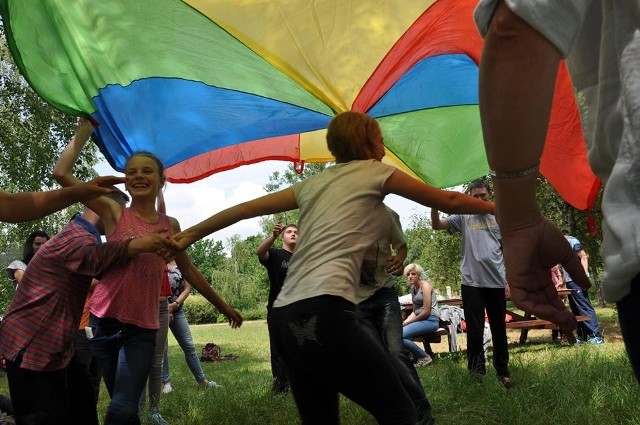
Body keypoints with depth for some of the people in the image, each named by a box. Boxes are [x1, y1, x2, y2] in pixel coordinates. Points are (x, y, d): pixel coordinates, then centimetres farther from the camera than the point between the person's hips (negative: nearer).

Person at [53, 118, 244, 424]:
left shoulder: (170, 225, 6)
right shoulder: (114, 213, -1)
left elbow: (189, 271, 16)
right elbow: (62, 173, -9)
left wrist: (223, 307, 21)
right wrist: (85, 128, -1)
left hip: (143, 328, 0)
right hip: (105, 321, 0)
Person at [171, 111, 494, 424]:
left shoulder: (313, 183, 22)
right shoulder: (374, 171, 7)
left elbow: (247, 208, 21)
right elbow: (449, 202, 15)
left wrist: (192, 233, 30)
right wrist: (497, 207, 30)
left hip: (286, 317, 8)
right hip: (323, 313, -8)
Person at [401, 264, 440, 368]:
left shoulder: (425, 285, -10)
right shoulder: (413, 287, 16)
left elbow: (426, 311, -16)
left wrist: (408, 322, -9)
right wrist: (405, 321, 0)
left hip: (431, 320, -8)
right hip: (420, 319, 8)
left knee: (400, 335, -26)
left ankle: (424, 357, -8)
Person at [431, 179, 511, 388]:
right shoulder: (463, 217, 4)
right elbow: (437, 225, -9)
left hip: (496, 283, 2)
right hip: (471, 283, -2)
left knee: (499, 330, 12)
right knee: (475, 331, 3)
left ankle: (503, 372, 24)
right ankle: (477, 374, 11)